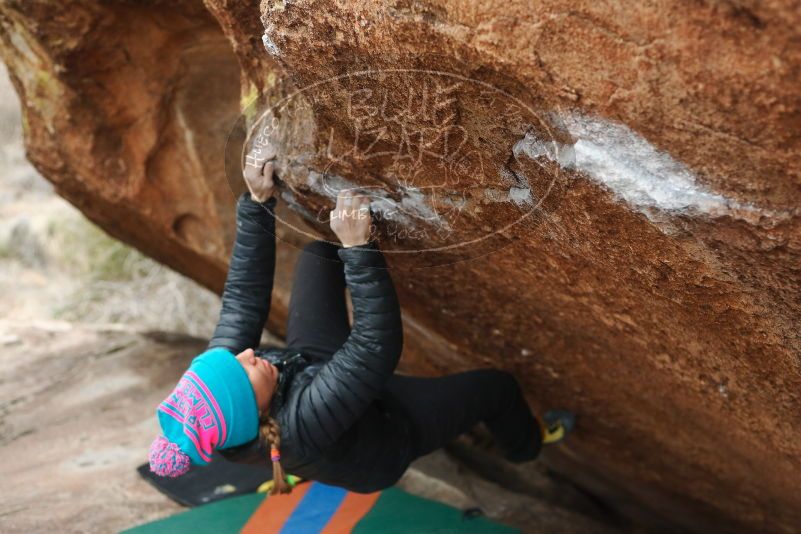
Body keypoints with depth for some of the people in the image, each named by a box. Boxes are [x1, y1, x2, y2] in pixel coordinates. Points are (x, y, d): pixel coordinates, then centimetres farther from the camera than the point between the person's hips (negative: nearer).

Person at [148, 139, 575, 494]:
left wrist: (257, 201, -27)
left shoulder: (213, 375, -29)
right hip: (386, 435, -5)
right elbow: (376, 346, -47)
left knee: (318, 252, -1)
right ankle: (527, 443, 43)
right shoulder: (301, 425, -48)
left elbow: (243, 295, -22)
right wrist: (358, 248, -50)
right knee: (494, 385, 8)